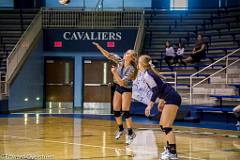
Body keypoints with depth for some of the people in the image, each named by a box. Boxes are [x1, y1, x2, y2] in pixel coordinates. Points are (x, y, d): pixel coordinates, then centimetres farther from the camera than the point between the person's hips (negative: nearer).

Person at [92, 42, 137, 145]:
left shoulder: (131, 69, -24)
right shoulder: (120, 62, -8)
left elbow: (122, 82, -28)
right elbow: (108, 55, -6)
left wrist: (114, 72, -30)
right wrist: (99, 47, -16)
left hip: (126, 89, -6)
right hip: (118, 88, 6)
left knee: (125, 111, -16)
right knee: (116, 111, 5)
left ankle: (130, 133, -7)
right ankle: (120, 129, 27)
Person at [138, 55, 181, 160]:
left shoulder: (146, 75, -10)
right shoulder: (150, 73, 17)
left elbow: (156, 90, -18)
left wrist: (150, 105, -18)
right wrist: (161, 101, 27)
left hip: (172, 99, -10)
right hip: (171, 99, 10)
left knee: (166, 126, -10)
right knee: (162, 125, 14)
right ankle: (169, 149, 19)